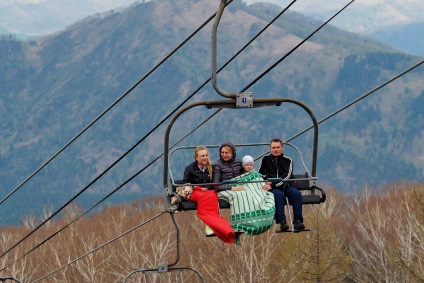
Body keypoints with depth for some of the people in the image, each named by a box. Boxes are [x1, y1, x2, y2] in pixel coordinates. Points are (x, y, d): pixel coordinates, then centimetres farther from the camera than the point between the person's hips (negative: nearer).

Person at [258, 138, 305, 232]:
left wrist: (272, 184, -17)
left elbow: (286, 177, -4)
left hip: (285, 186, 2)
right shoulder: (265, 159, 13)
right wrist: (269, 181, -6)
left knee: (296, 194, -28)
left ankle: (297, 222, -32)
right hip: (272, 188, -2)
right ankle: (282, 222, -43)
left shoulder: (287, 160, 10)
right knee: (278, 194, -35)